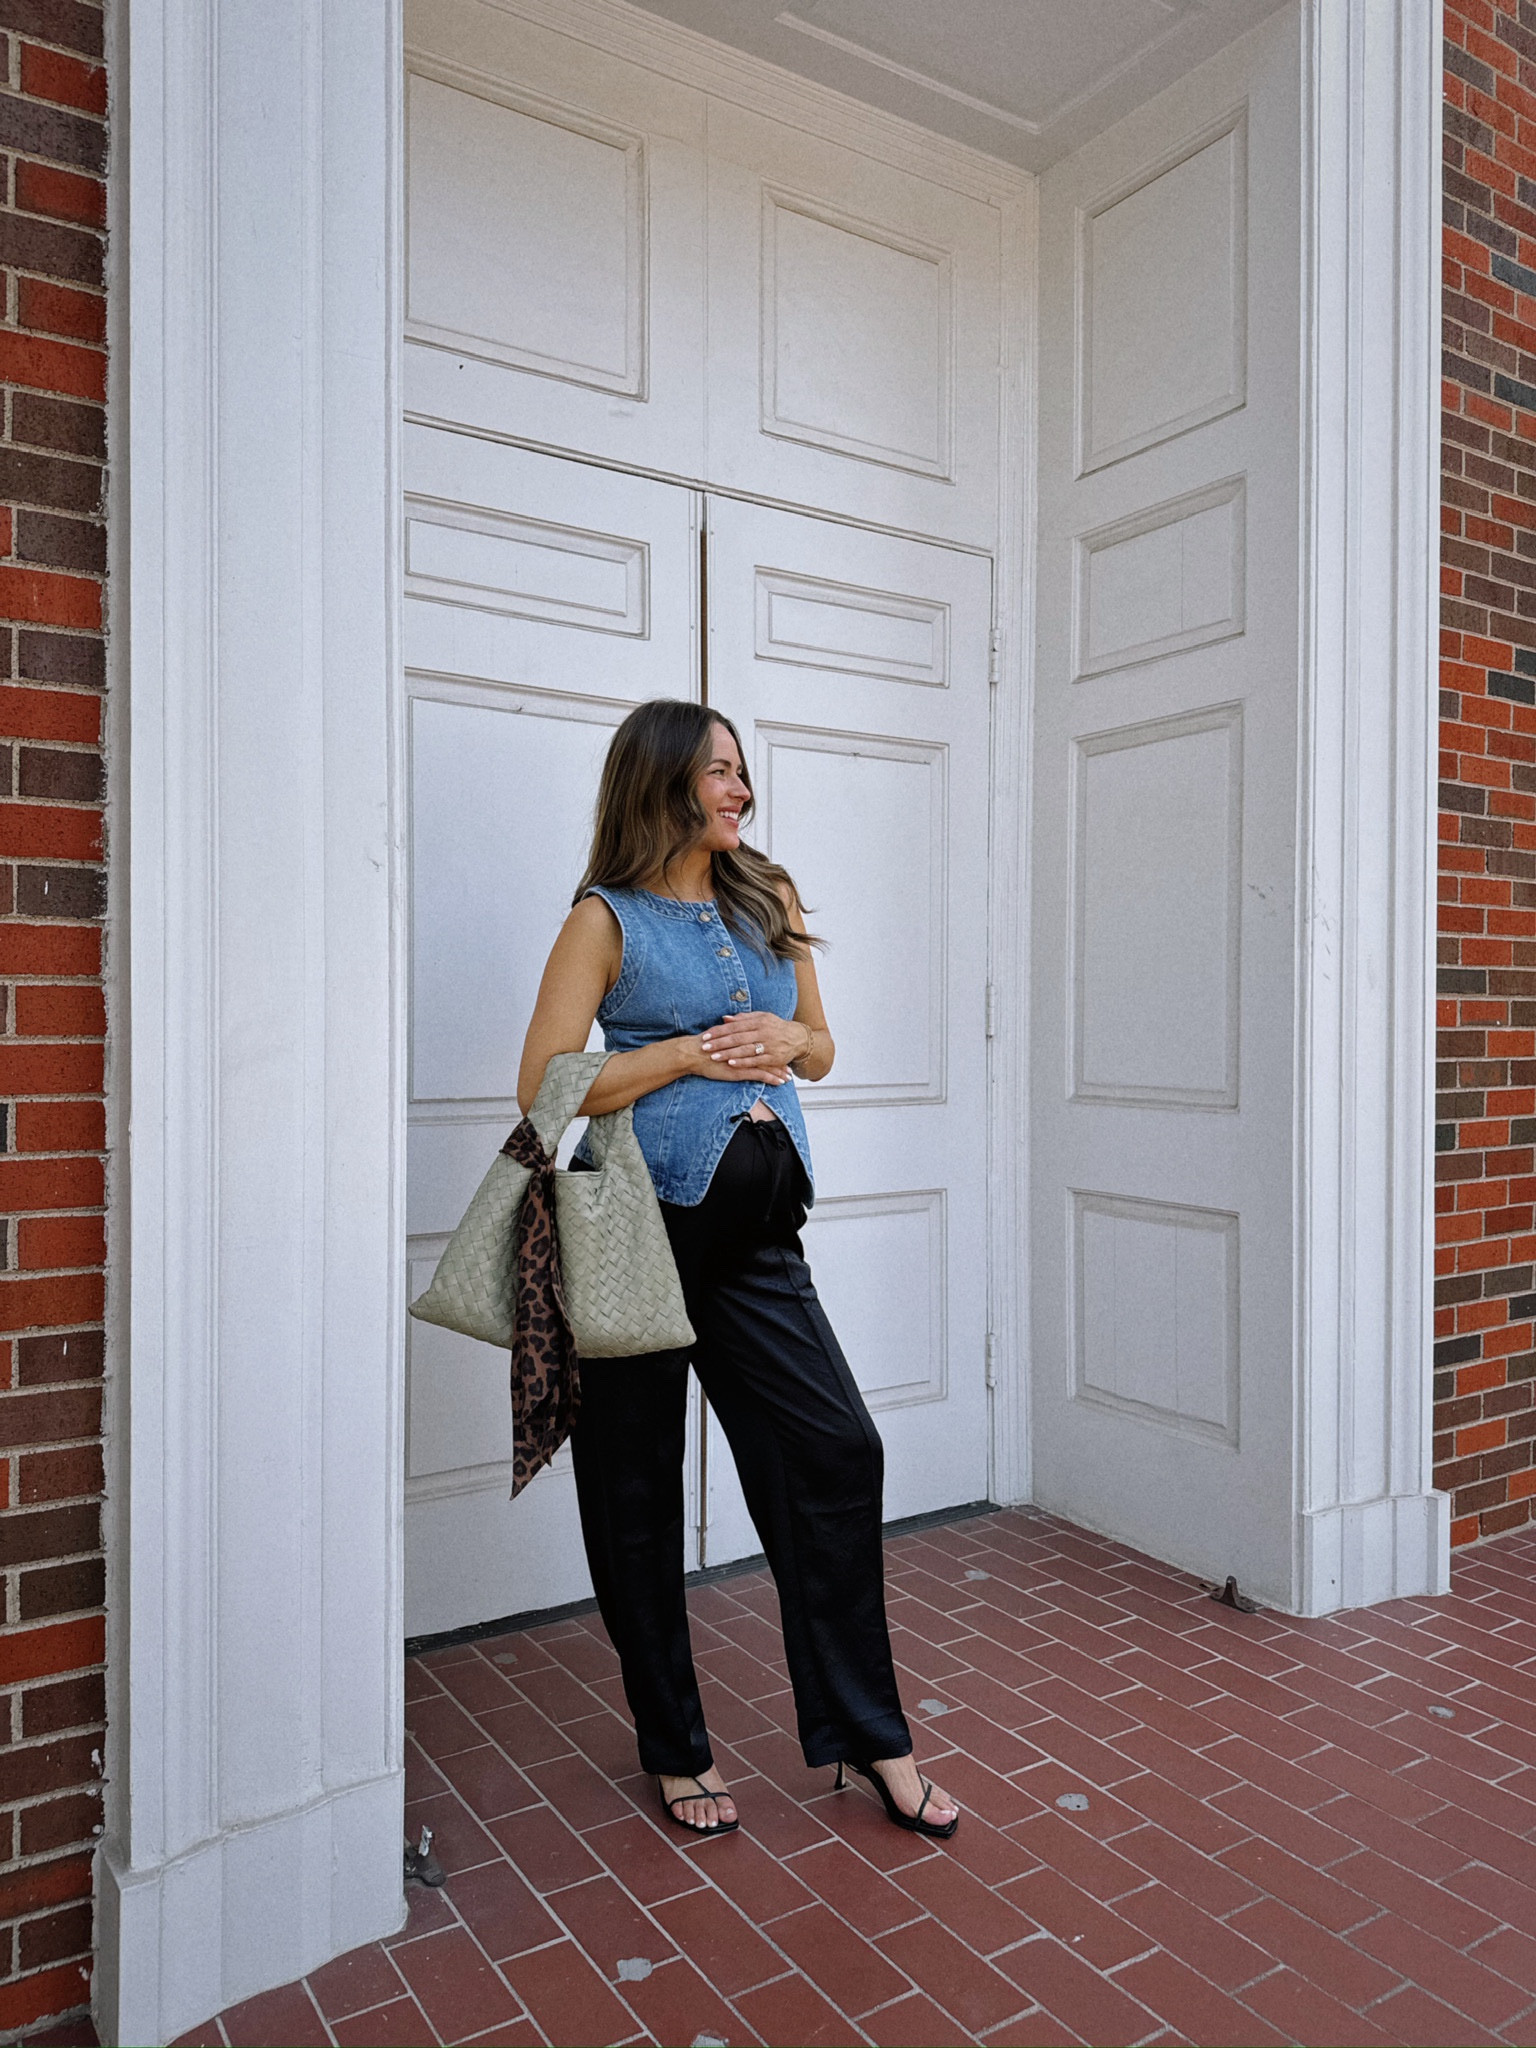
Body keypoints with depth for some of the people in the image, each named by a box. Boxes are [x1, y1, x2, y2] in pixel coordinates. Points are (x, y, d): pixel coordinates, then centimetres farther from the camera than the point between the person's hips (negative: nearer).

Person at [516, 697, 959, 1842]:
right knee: (636, 1486, 7)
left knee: (836, 1452, 1)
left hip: (757, 1230, 5)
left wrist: (789, 1039, -1)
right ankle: (676, 1747, 26)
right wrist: (688, 1055, -13)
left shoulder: (771, 900, 14)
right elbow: (546, 1084, -8)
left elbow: (822, 1046, 22)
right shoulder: (608, 919, -2)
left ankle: (870, 1735, 19)